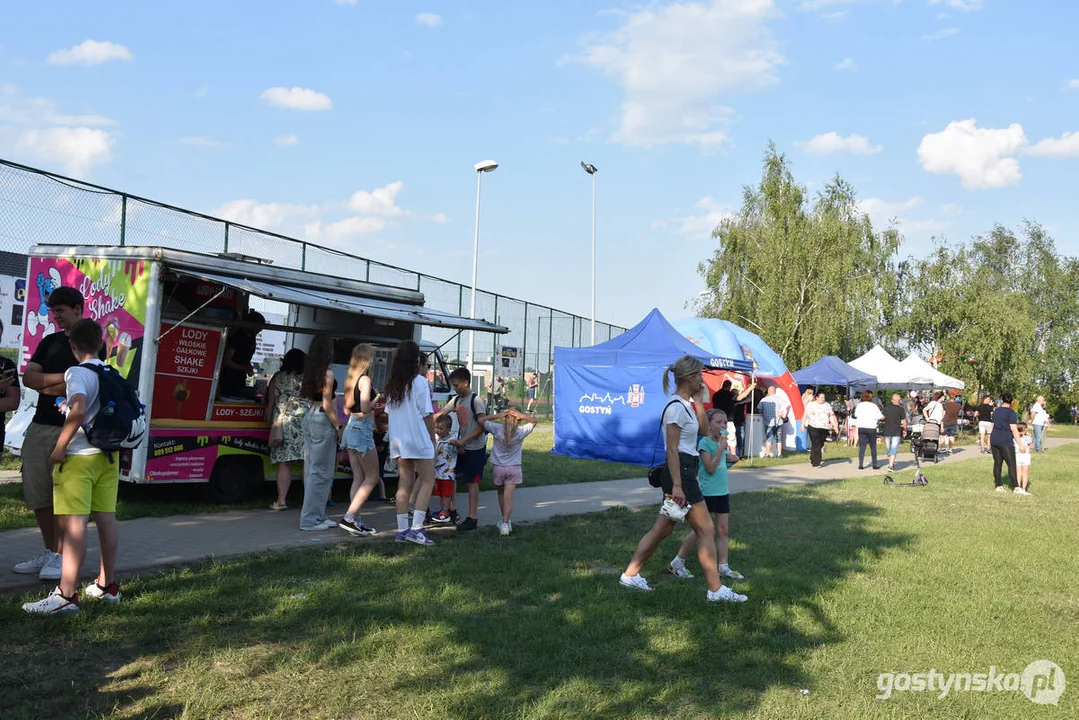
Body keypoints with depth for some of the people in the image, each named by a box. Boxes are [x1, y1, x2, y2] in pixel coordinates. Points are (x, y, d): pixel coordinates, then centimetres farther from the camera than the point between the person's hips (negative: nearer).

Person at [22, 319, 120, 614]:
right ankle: (106, 586, 21)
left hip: (79, 456, -8)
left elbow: (78, 411, -27)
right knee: (106, 519, 12)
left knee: (73, 523, -9)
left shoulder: (77, 373, -12)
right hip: (108, 455, 8)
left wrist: (59, 448, -18)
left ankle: (66, 595, -10)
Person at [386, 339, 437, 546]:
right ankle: (416, 528, -7)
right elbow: (427, 414, -9)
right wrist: (432, 437, 2)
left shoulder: (392, 384, 9)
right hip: (418, 440, -6)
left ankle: (402, 529, 10)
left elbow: (389, 412, 13)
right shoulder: (419, 382, -10)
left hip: (397, 441, 6)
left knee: (405, 483, 11)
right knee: (427, 482, 2)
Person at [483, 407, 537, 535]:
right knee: (508, 498, -4)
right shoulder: (521, 432, -10)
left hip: (498, 467, 1)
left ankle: (505, 521, 30)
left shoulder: (497, 429, -11)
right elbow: (533, 421, 6)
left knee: (501, 495, 18)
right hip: (514, 468, -1)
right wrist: (522, 415, -12)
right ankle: (505, 523, -14)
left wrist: (496, 416, -10)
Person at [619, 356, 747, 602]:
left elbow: (703, 428, 22)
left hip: (684, 472, 10)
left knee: (663, 528, 14)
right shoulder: (677, 407, -17)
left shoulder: (686, 404, 12)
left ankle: (630, 575, 21)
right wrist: (677, 486, -22)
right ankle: (716, 590, 5)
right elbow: (672, 449, -20)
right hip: (680, 473, -10)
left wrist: (699, 400, 12)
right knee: (706, 529, -2)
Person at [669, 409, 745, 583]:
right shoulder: (704, 442, -13)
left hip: (722, 492, 8)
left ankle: (724, 567, 12)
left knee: (724, 530, 6)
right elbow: (710, 468, -20)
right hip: (707, 492, -7)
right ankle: (678, 562, 13)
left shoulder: (721, 442, 10)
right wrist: (721, 448, -21)